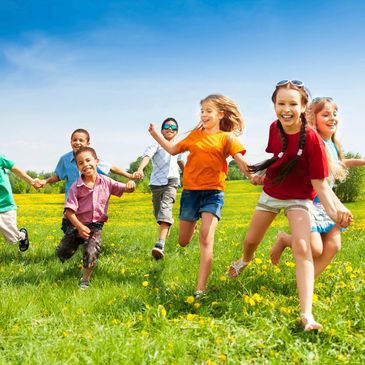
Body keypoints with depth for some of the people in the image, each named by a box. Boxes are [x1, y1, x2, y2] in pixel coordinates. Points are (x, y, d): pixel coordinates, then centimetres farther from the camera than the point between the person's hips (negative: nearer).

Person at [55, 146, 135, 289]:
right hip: (77, 224, 0)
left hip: (96, 225, 0)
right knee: (62, 253, -3)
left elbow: (124, 189, -1)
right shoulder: (76, 187, -12)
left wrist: (130, 185, -26)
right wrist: (79, 227, -26)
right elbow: (69, 210, -14)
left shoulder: (106, 182, -4)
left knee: (91, 253, -12)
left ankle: (85, 280, 12)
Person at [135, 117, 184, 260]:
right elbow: (147, 156, -18)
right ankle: (167, 228, 46)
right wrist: (140, 169, -38)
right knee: (158, 212, 11)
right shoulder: (156, 144, 0)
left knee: (166, 207, -23)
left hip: (171, 181, 0)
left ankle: (160, 244, -37)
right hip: (156, 182, 0)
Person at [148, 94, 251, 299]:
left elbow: (240, 160, -10)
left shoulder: (227, 137, 1)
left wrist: (252, 175, -28)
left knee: (206, 238, -20)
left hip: (213, 192, -4)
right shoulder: (195, 135, 12)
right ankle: (193, 225, 52)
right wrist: (156, 134, 13)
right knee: (183, 242, 13)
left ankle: (201, 288, -18)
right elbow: (173, 150, 19)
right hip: (190, 191, 4)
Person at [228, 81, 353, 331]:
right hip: (271, 193, 5)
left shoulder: (312, 139, -26)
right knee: (250, 240, 18)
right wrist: (259, 172, 0)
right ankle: (246, 260, 57)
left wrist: (333, 211, -39)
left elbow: (320, 183, -25)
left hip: (298, 198, -5)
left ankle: (307, 315, -29)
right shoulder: (274, 128, -12)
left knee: (302, 248, -25)